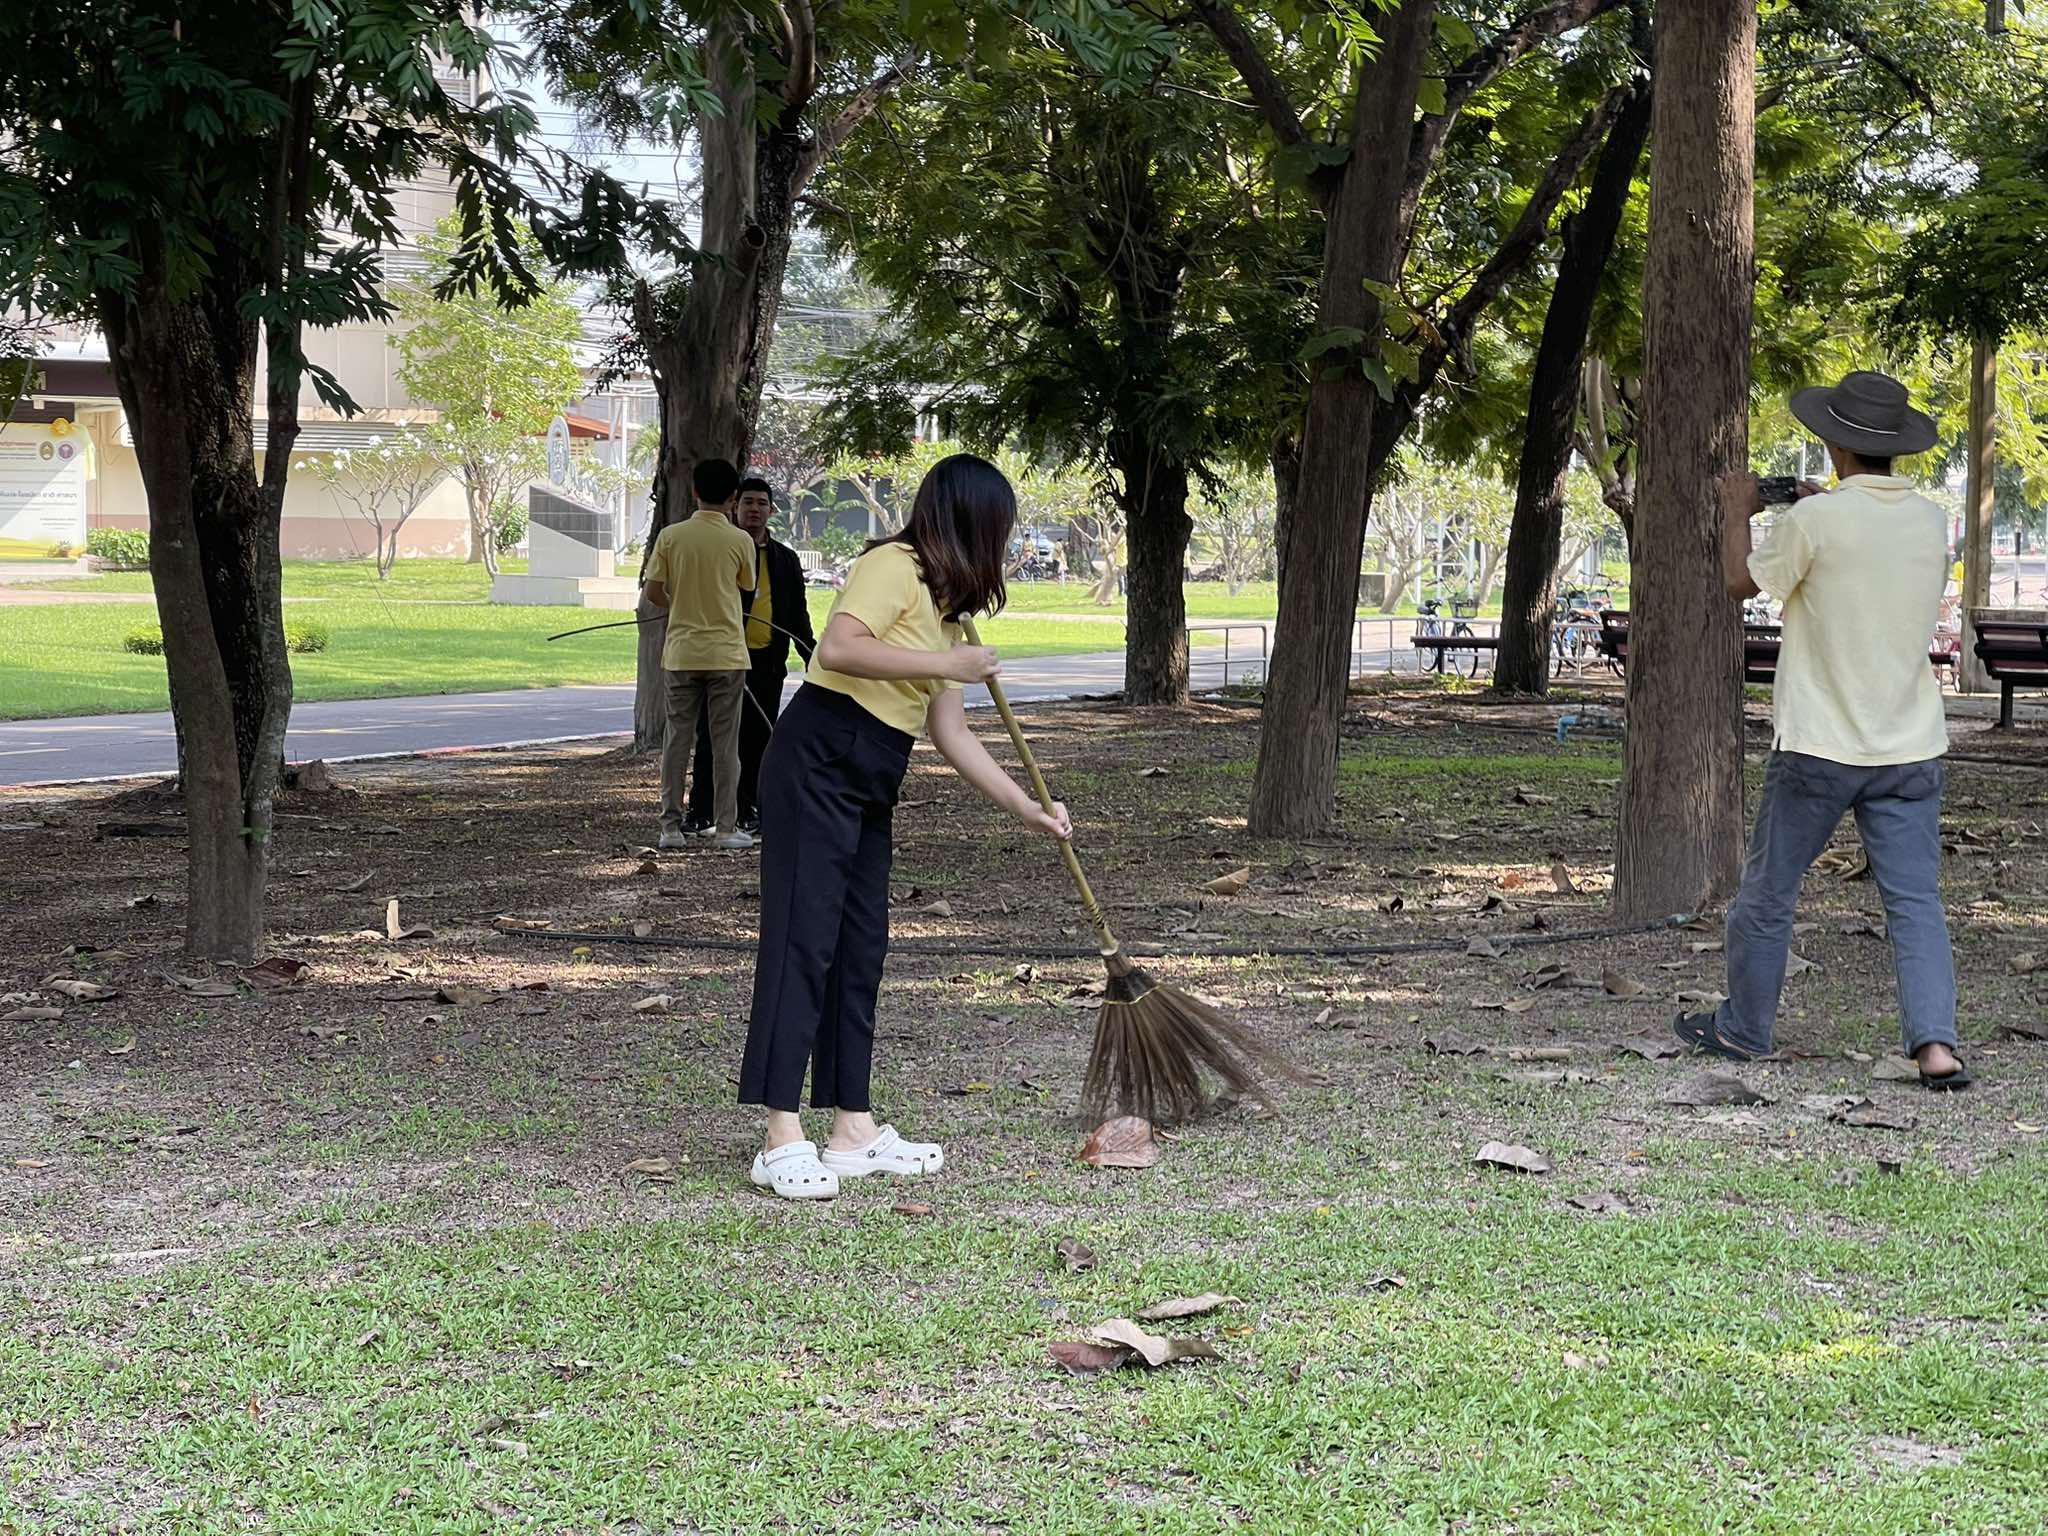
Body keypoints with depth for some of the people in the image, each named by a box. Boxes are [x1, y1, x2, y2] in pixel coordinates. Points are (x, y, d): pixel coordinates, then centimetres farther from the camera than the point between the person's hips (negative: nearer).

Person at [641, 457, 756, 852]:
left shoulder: (671, 536, -3)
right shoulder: (740, 541, -7)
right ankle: (726, 829, 4)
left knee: (678, 738, 8)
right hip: (726, 653, -2)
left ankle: (671, 827, 7)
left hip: (681, 653, 2)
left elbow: (652, 592, -2)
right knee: (725, 743, 4)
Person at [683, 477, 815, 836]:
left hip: (767, 662, 3)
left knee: (757, 739, 5)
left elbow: (798, 616, 18)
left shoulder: (785, 559, 14)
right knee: (711, 736, -3)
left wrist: (813, 658, 13)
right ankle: (700, 812, 1)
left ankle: (749, 811, 13)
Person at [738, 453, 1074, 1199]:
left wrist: (1028, 808, 15)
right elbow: (839, 647, -25)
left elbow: (949, 733, 18)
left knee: (860, 949, 10)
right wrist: (947, 664, -18)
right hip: (816, 767, -10)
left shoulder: (943, 605, 19)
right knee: (803, 938, -11)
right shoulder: (894, 566, -9)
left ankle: (853, 1130, 16)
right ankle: (783, 1140, -13)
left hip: (868, 790, 10)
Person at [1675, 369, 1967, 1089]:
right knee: (1915, 899, 3)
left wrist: (1738, 511, 16)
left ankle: (1742, 1029, 24)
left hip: (1819, 746, -4)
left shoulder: (1814, 521, -15)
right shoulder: (1929, 520, 2)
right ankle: (1935, 1042, -11)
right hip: (1911, 748, 4)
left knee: (1767, 892, 12)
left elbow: (1742, 582, 0)